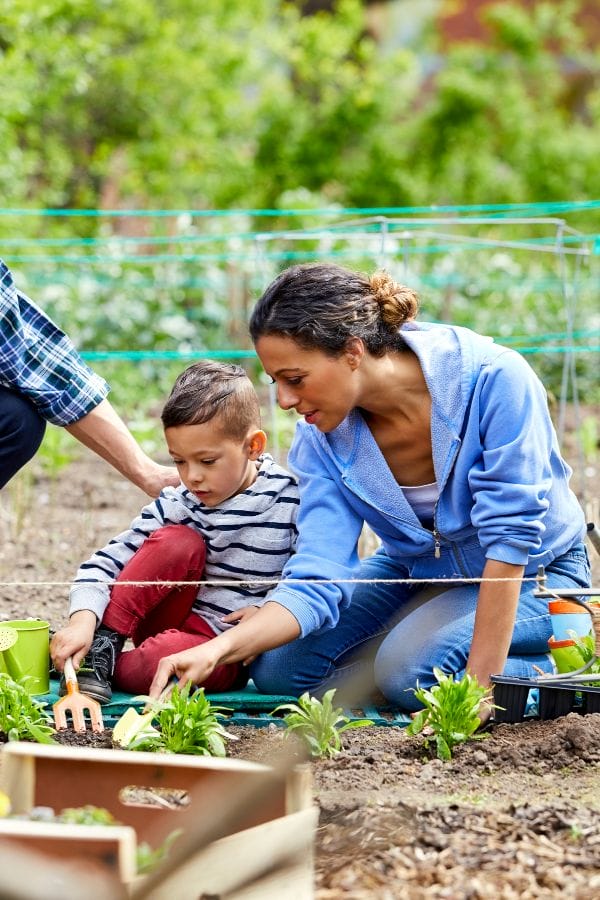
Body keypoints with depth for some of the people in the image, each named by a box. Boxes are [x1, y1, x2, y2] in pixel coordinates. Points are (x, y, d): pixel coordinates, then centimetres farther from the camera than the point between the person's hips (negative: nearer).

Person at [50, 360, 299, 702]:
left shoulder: (290, 500, -11)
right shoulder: (178, 504, -5)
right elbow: (109, 561, -9)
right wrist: (83, 620, -26)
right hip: (175, 620, 3)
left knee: (165, 657, -37)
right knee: (178, 541, -24)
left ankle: (103, 665, -8)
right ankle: (103, 643, -17)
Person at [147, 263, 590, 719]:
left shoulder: (494, 378, -31)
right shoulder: (322, 437, -16)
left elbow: (510, 537, -29)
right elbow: (315, 583, -20)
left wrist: (481, 683, -31)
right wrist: (219, 649, -37)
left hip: (533, 573, -6)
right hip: (414, 572, 6)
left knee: (410, 667, -31)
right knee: (277, 668, -11)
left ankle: (560, 674, -4)